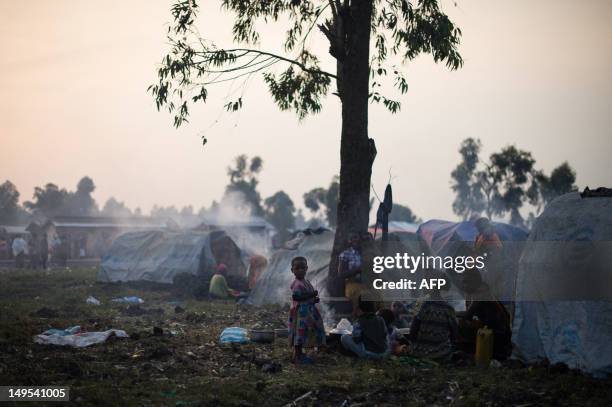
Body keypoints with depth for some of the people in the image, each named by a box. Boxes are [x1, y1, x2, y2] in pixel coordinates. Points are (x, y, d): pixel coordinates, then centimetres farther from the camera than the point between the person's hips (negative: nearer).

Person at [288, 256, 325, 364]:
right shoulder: (297, 284, -18)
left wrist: (314, 299, 2)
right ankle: (296, 355, 2)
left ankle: (300, 354, 24)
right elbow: (296, 296, -29)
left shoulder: (306, 282, 13)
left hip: (308, 311, 10)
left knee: (304, 333, 15)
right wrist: (311, 295, -24)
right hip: (300, 312, -10)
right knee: (300, 332, -5)